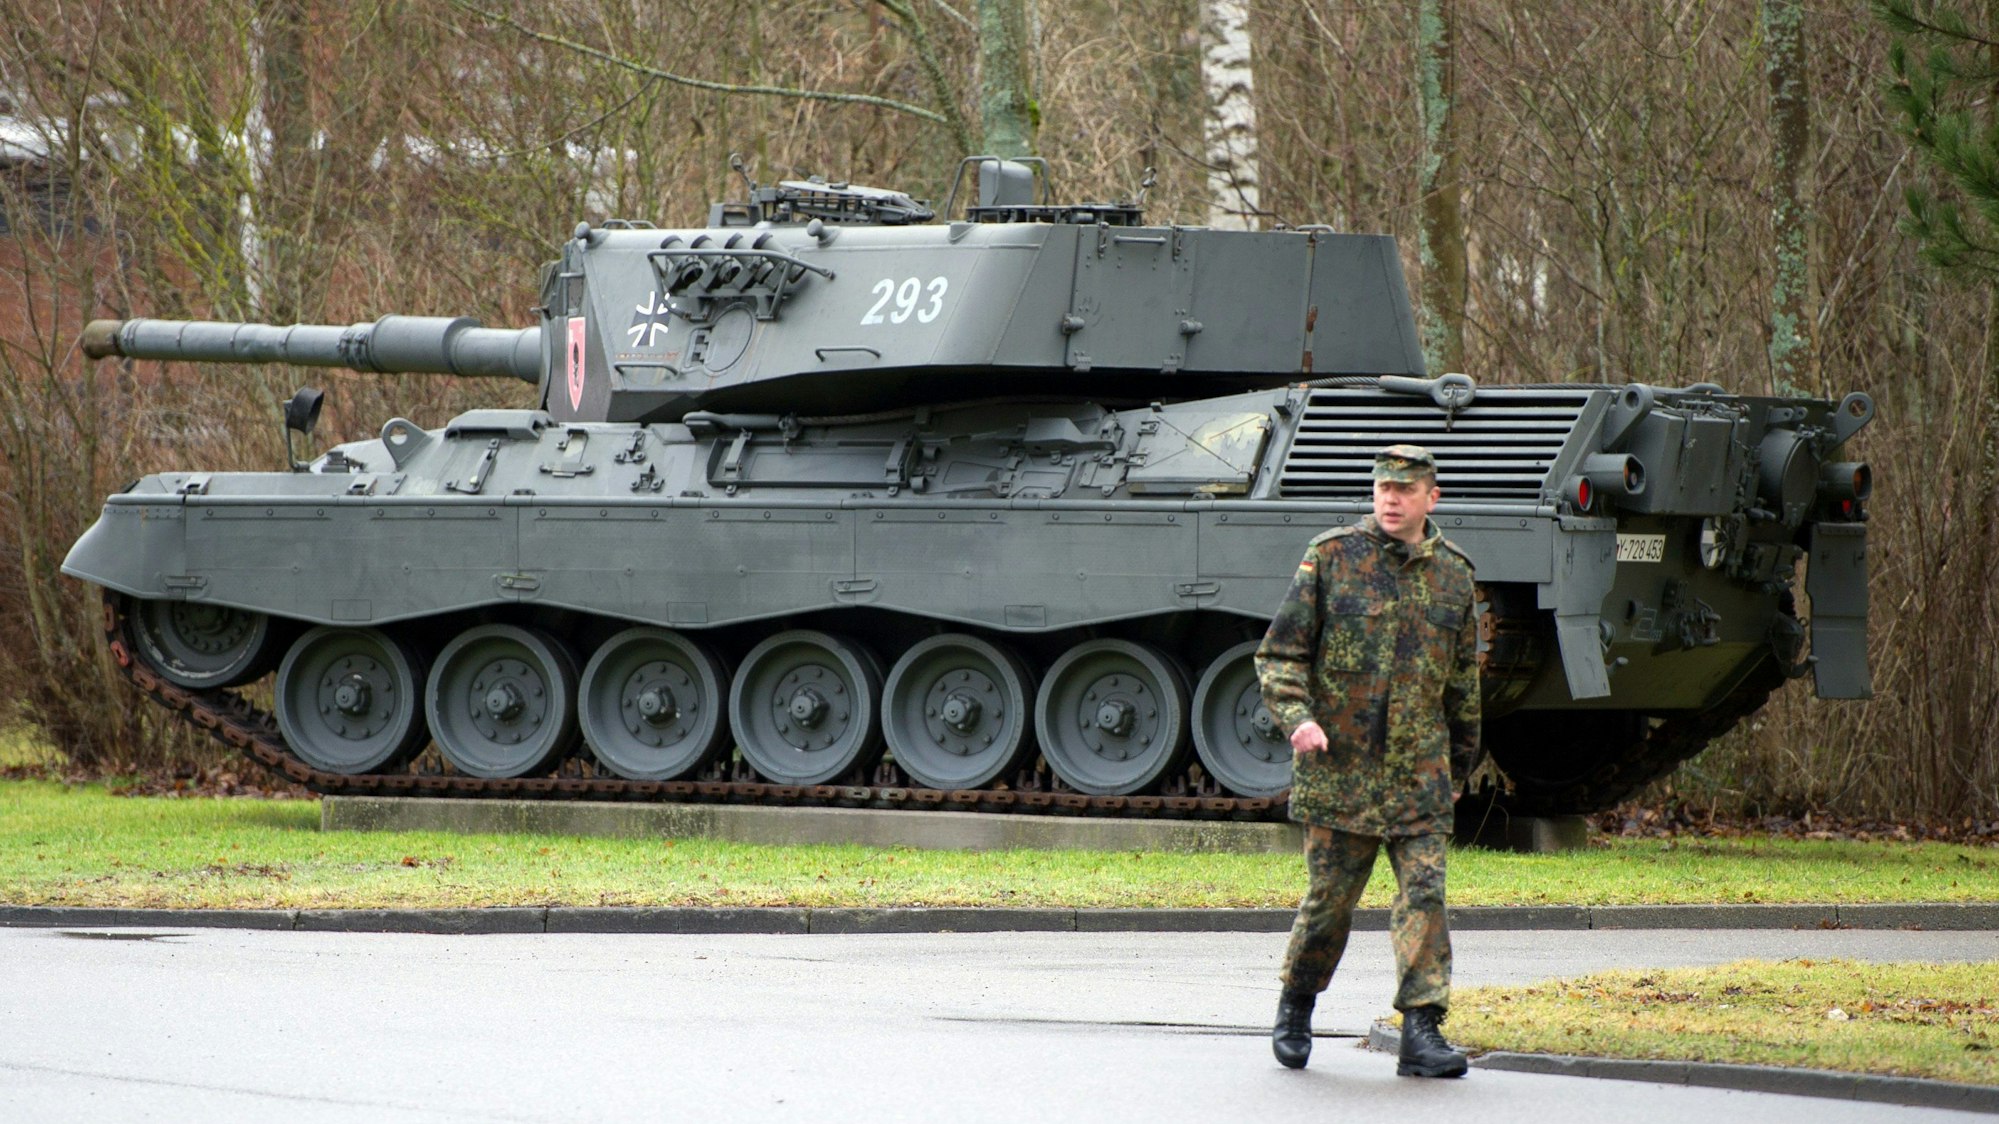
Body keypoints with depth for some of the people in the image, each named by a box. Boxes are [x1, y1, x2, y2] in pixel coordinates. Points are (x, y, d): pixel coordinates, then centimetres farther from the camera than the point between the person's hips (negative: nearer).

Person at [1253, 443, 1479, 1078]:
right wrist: (1297, 717, -16)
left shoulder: (1452, 574, 8)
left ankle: (1422, 1031, -9)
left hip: (1418, 775, 2)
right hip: (1337, 763, -2)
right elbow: (1279, 654, 0)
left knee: (1424, 893, -8)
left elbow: (1463, 678, 20)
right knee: (1329, 899, 5)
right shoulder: (1331, 559, 0)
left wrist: (1462, 754, 26)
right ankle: (1295, 1009, 27)